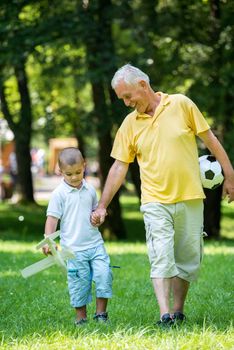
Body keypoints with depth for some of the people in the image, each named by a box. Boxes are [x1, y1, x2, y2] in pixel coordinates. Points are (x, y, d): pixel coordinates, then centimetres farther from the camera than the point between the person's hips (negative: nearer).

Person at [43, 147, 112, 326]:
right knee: (79, 282, 0)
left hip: (96, 244, 4)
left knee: (104, 274, -6)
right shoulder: (59, 194, -5)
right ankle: (81, 316, 13)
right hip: (74, 248, -4)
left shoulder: (90, 189, 9)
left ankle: (101, 313, 7)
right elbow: (52, 218, -6)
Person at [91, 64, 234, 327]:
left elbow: (210, 140, 4)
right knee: (161, 258, -13)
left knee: (188, 259, 6)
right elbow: (119, 167, 6)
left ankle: (178, 311, 17)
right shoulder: (129, 124, 4)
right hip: (155, 202, 0)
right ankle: (165, 315, -18)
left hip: (190, 198, 0)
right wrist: (102, 206, 3)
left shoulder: (181, 105, -2)